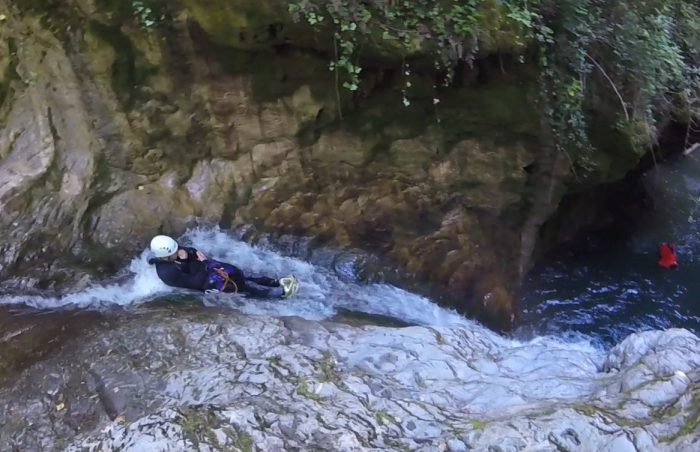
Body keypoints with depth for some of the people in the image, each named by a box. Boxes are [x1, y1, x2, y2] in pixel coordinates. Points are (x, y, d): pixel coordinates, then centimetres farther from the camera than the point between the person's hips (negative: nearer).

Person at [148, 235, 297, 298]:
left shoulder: (167, 252, -9)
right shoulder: (168, 273, -32)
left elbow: (190, 250, 3)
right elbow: (195, 282, -29)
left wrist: (186, 253, -22)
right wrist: (200, 262, -17)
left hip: (205, 268, 8)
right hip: (206, 282, -8)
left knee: (243, 277, 5)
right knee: (243, 286, -9)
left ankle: (278, 282, 11)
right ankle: (281, 292, -3)